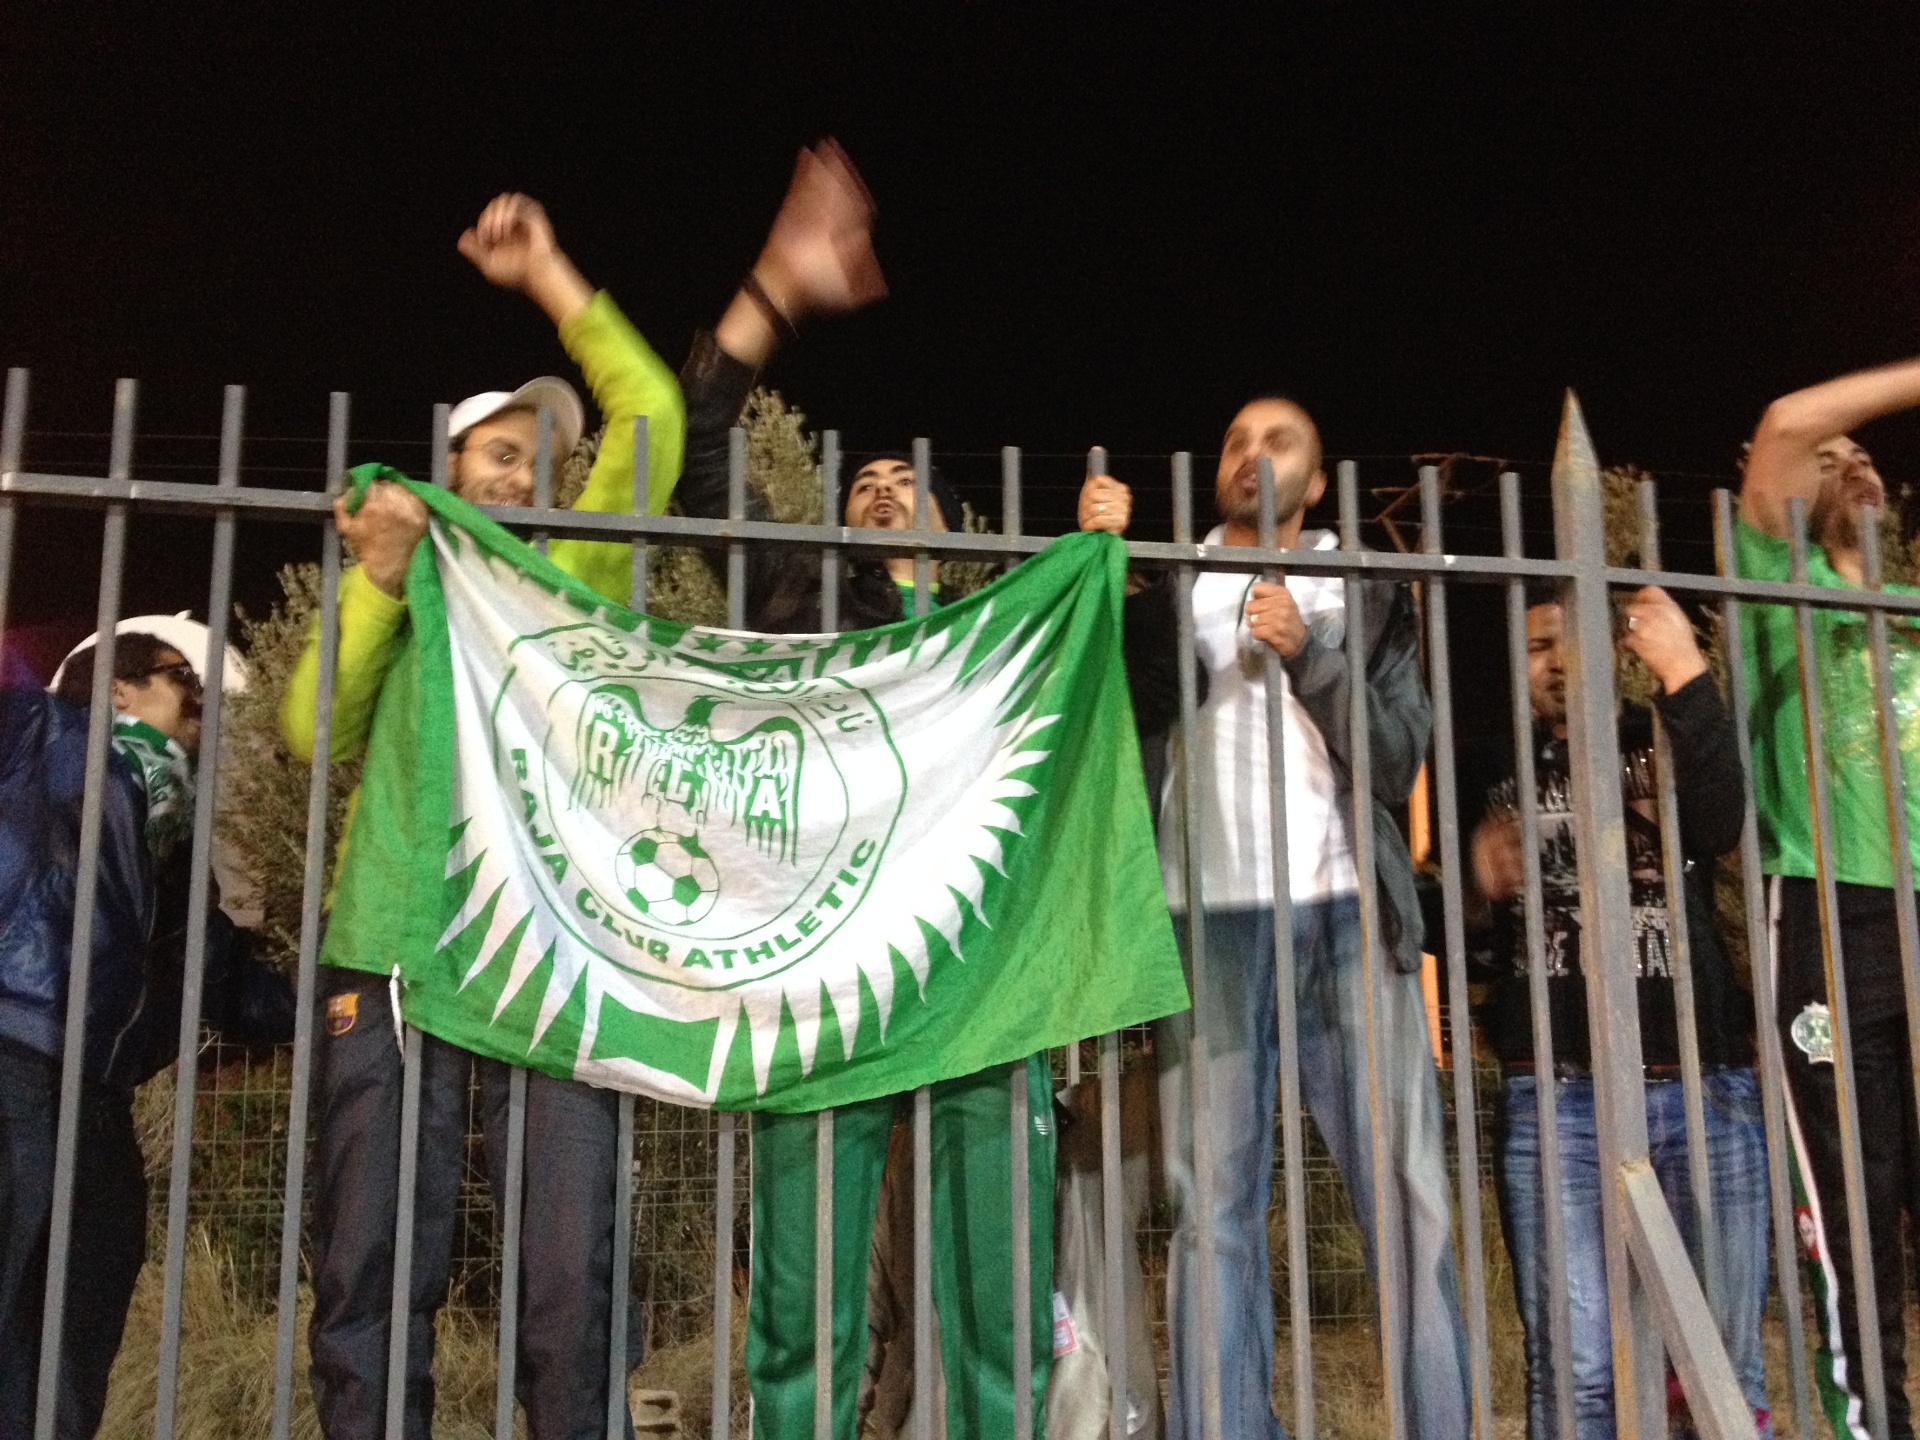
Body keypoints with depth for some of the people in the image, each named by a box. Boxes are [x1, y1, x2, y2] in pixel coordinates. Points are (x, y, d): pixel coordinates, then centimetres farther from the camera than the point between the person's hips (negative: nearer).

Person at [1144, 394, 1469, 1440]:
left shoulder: (1365, 595, 18)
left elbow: (1398, 761, 7)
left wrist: (1307, 653, -5)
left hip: (1348, 916, 1)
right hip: (1210, 918, 0)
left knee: (1410, 1192, -4)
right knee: (1214, 1201, -4)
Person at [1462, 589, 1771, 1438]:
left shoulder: (1662, 740, 14)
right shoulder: (1492, 772, 16)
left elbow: (1723, 827, -9)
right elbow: (1462, 942, 16)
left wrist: (1685, 675, -14)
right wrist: (1478, 891, -6)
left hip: (1705, 1088, 1)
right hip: (1552, 1099, 0)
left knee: (1727, 1363, 1)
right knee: (1575, 1369, -7)